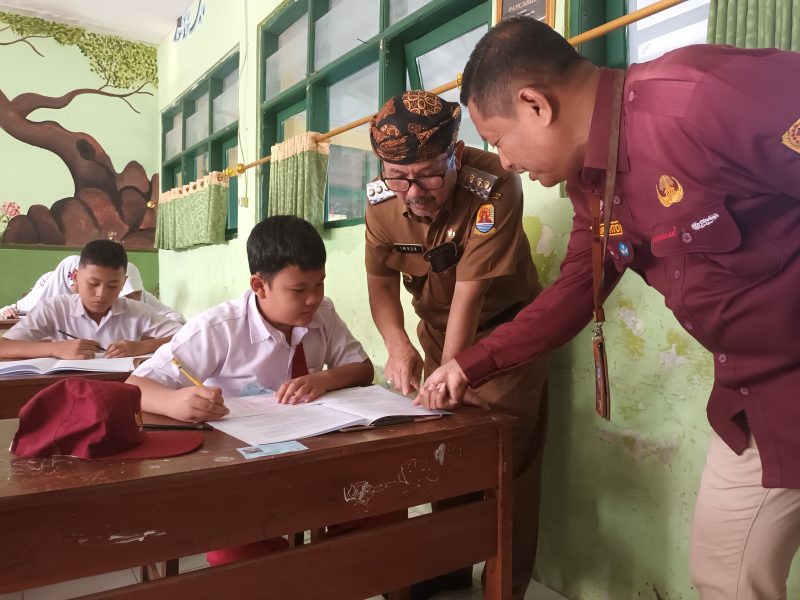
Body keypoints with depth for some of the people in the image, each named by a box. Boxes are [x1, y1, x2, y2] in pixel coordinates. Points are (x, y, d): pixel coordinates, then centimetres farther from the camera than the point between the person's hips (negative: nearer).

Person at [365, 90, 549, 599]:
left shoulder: (494, 186, -31)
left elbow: (469, 293, -32)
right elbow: (381, 282, -8)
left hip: (502, 327, -4)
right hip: (436, 328, 5)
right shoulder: (382, 199, -17)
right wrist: (399, 346, -26)